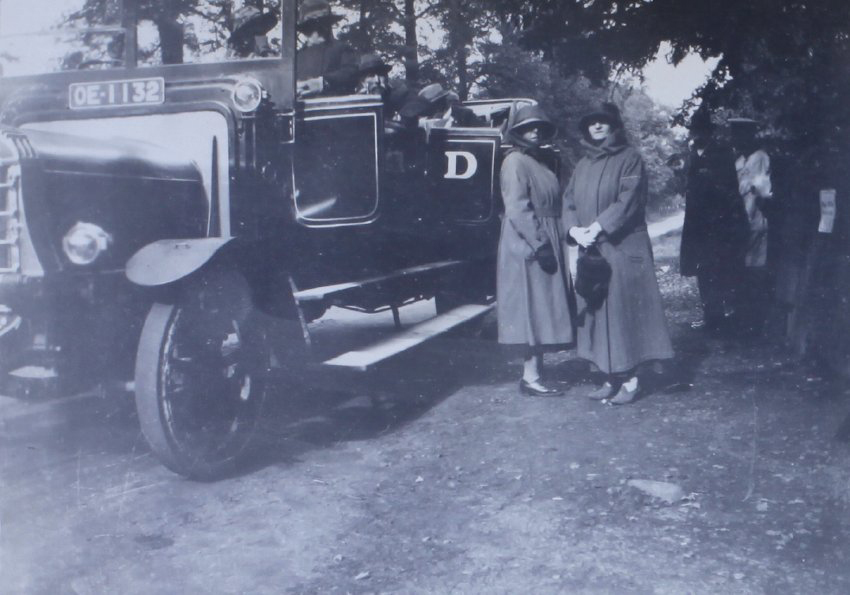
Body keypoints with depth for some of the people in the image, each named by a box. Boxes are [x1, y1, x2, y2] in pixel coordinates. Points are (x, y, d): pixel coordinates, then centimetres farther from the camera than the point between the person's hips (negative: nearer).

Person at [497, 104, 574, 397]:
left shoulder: (539, 163, 19)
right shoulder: (515, 162, -9)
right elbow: (517, 209, -18)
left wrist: (554, 243, 14)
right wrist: (539, 244, -21)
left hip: (545, 243, 9)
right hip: (526, 245, -9)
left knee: (543, 308, 8)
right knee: (533, 307, -9)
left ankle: (534, 372, 13)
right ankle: (530, 376, -5)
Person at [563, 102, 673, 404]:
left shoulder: (629, 159, -2)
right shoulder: (583, 165, 17)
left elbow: (629, 200, -12)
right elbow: (569, 201, 11)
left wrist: (598, 227, -19)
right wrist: (574, 229, -8)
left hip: (621, 249, -6)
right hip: (590, 251, 6)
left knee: (622, 309, -6)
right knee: (597, 312, 6)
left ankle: (630, 379, 1)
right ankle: (611, 377, 13)